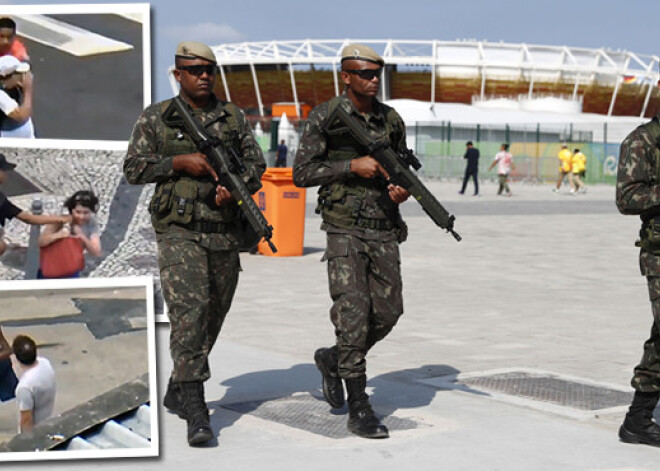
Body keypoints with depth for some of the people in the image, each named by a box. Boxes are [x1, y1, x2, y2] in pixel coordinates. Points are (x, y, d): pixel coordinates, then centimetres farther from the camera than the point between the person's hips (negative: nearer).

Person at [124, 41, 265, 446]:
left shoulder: (234, 117, 10)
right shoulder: (156, 117, 3)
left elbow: (257, 164, 9)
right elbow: (134, 169, 1)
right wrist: (179, 162, -12)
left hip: (225, 232, 4)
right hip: (180, 232, -4)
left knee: (213, 315, 12)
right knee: (189, 311, -16)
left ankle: (177, 391, 32)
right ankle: (196, 411, -16)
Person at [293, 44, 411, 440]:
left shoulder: (392, 120, 8)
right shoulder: (324, 117, -5)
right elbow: (302, 173, -7)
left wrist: (403, 189, -5)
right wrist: (353, 165, -16)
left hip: (384, 230, 5)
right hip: (345, 228, -5)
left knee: (387, 312, 2)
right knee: (353, 312, -11)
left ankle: (333, 360, 30)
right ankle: (359, 410, -3)